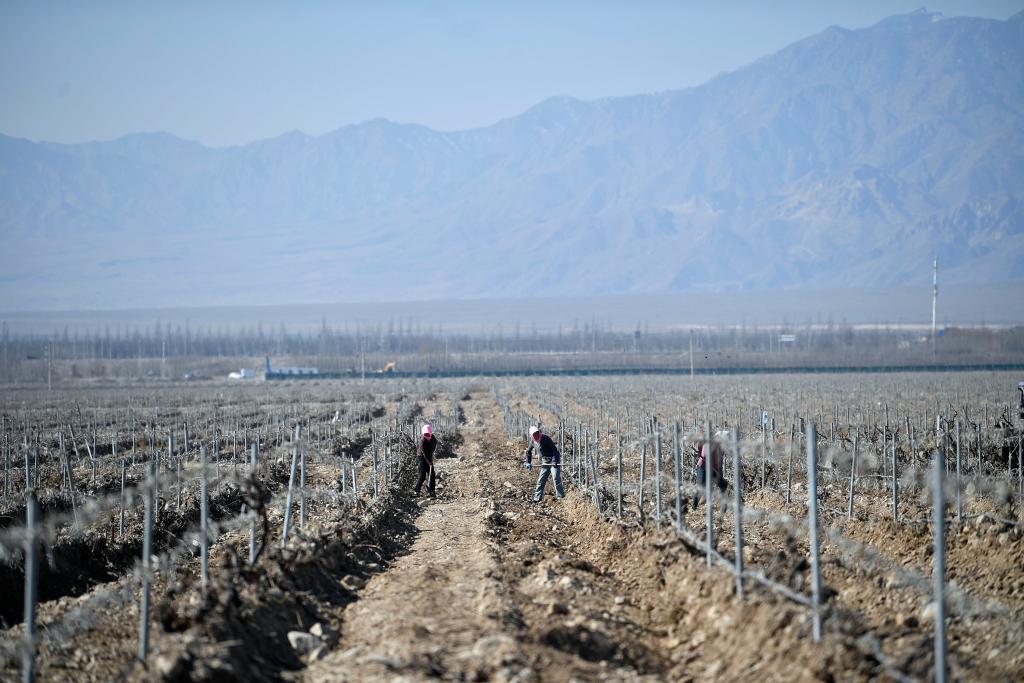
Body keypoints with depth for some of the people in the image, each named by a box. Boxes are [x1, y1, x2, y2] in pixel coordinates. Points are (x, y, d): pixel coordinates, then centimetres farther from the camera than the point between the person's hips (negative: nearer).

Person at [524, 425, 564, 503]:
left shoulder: (545, 438, -18)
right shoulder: (533, 441, 1)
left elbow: (554, 449, -19)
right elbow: (528, 452, 19)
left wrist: (554, 460, -30)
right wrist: (528, 462, 12)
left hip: (553, 460, -6)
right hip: (545, 463, 6)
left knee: (556, 478, -18)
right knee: (541, 480, 7)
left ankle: (560, 496, -14)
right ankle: (537, 498, 15)